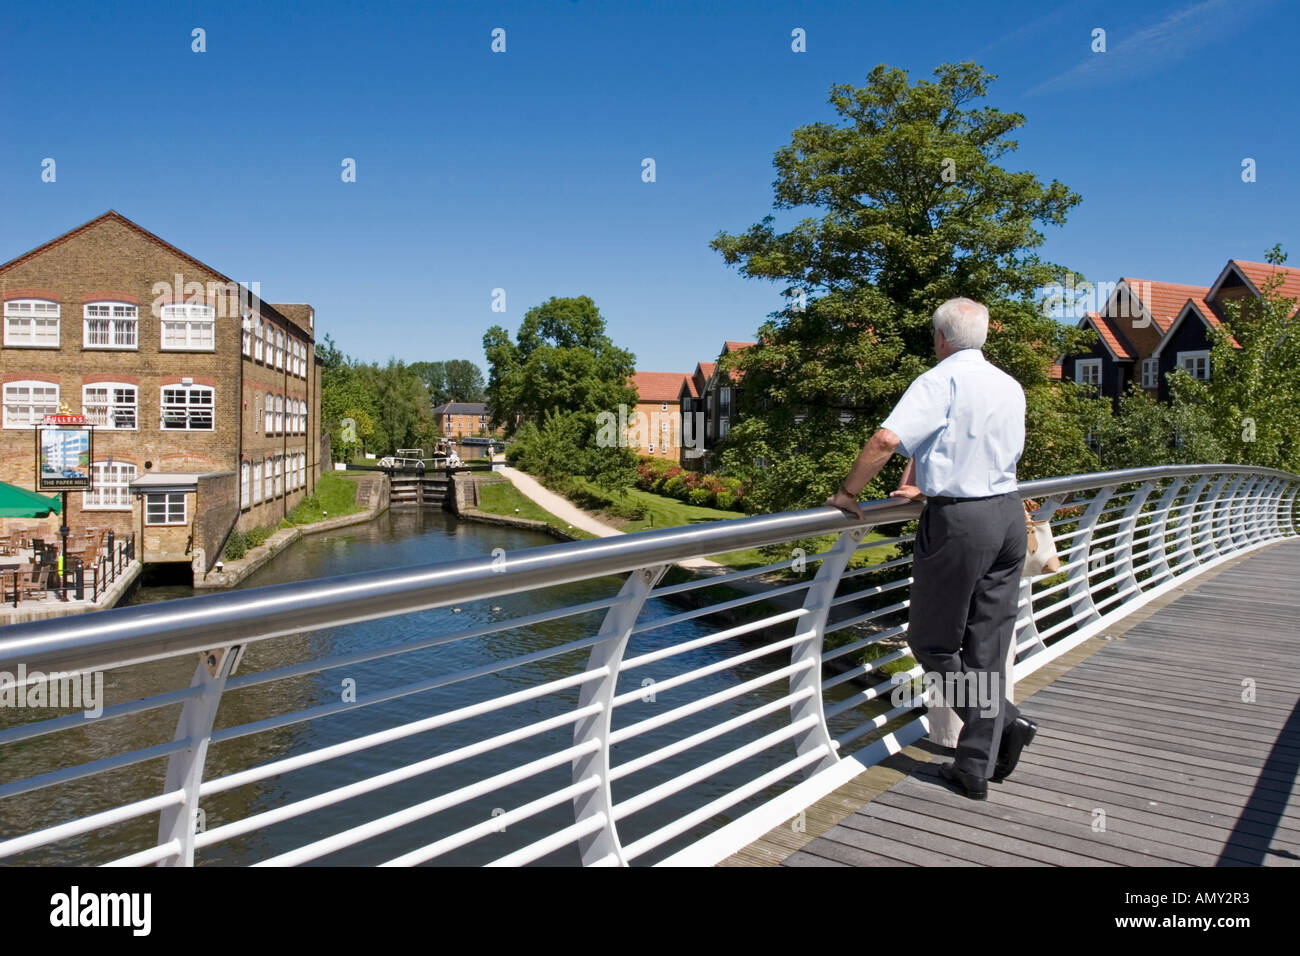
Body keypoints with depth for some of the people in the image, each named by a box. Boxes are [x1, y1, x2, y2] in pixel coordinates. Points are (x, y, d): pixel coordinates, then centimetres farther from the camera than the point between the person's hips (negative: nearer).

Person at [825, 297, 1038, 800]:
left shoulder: (940, 381, -10)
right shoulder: (1011, 387, 14)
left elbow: (886, 439, -23)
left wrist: (848, 493, -10)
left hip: (957, 522, -7)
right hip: (1009, 514, 7)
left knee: (932, 641, 7)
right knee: (988, 647, 9)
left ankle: (1004, 721, -2)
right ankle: (977, 768, 13)